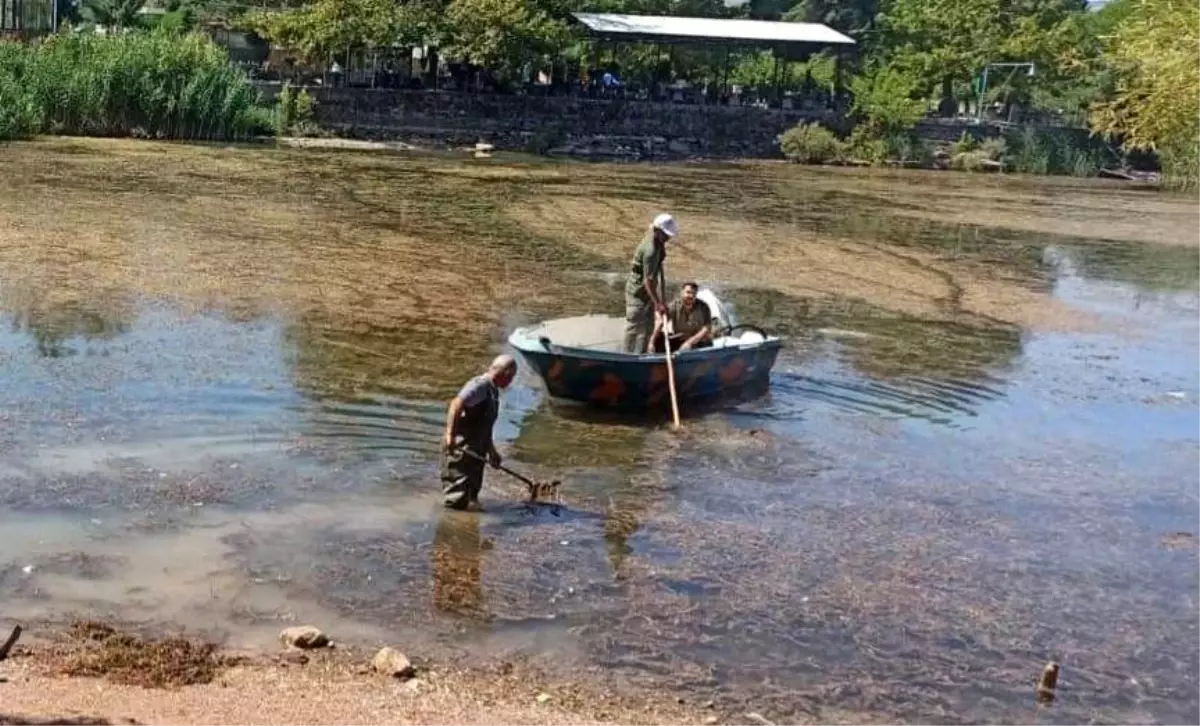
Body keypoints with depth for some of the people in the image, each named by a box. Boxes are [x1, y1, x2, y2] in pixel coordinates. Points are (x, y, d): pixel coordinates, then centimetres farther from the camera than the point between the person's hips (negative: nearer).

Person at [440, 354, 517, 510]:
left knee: (472, 489, 17)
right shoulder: (480, 385, -14)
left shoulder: (493, 391, 17)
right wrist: (450, 434, -35)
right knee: (457, 501, -9)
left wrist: (491, 450, 27)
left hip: (475, 450, 10)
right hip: (460, 448, -10)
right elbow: (456, 404, -27)